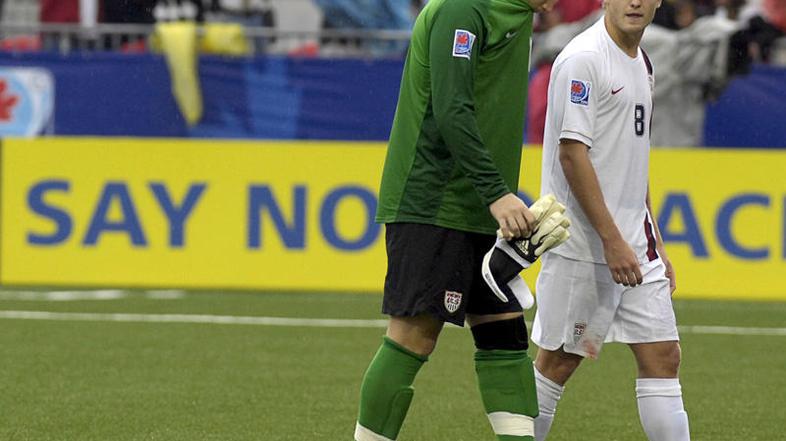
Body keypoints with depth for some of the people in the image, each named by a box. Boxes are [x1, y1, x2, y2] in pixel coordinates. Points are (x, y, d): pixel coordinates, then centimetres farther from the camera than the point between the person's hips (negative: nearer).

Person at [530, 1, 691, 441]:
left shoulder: (641, 64, 15)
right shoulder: (583, 59, -12)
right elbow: (572, 153, -18)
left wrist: (656, 245, 20)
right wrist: (612, 240, -20)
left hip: (635, 243, 8)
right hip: (584, 245, -8)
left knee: (663, 355, 2)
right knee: (559, 360, 0)